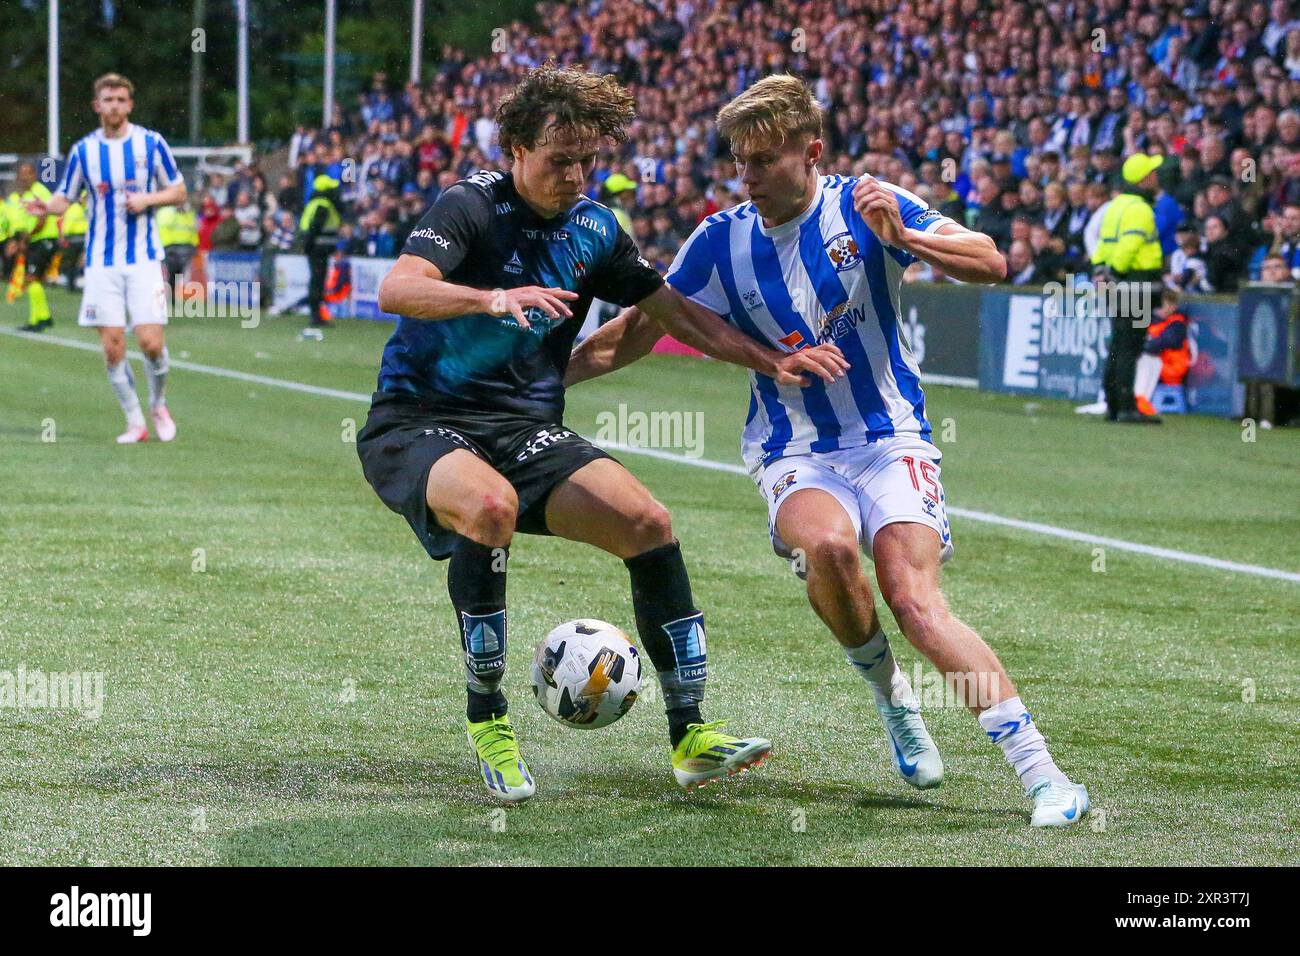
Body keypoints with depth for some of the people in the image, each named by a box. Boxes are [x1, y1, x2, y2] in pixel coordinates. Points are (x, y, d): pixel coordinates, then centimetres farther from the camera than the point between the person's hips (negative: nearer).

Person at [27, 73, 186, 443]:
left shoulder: (151, 143, -1)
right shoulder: (82, 151, 3)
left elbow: (178, 191, 6)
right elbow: (64, 198, 7)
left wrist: (148, 199, -13)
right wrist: (47, 207, -16)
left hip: (144, 257, -1)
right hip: (102, 260, 1)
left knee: (151, 342, -10)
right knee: (112, 346, -4)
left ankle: (158, 405, 18)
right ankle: (135, 422, 10)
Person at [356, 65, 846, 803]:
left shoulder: (595, 230, 8)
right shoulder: (475, 206, -11)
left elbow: (678, 313, 17)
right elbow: (397, 289, -27)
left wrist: (773, 361, 6)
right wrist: (496, 299, -43)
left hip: (527, 430, 6)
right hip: (418, 423, -6)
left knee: (648, 522, -14)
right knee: (491, 505, -37)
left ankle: (691, 735, -5)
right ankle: (487, 718, -17)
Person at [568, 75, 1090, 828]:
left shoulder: (865, 206, -6)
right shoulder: (721, 242, 1)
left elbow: (990, 263, -14)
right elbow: (639, 331, 10)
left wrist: (902, 237, -29)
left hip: (890, 439, -2)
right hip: (795, 452, 2)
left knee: (915, 601, -23)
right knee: (827, 544, -33)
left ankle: (1042, 773, -22)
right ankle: (891, 696, -5)